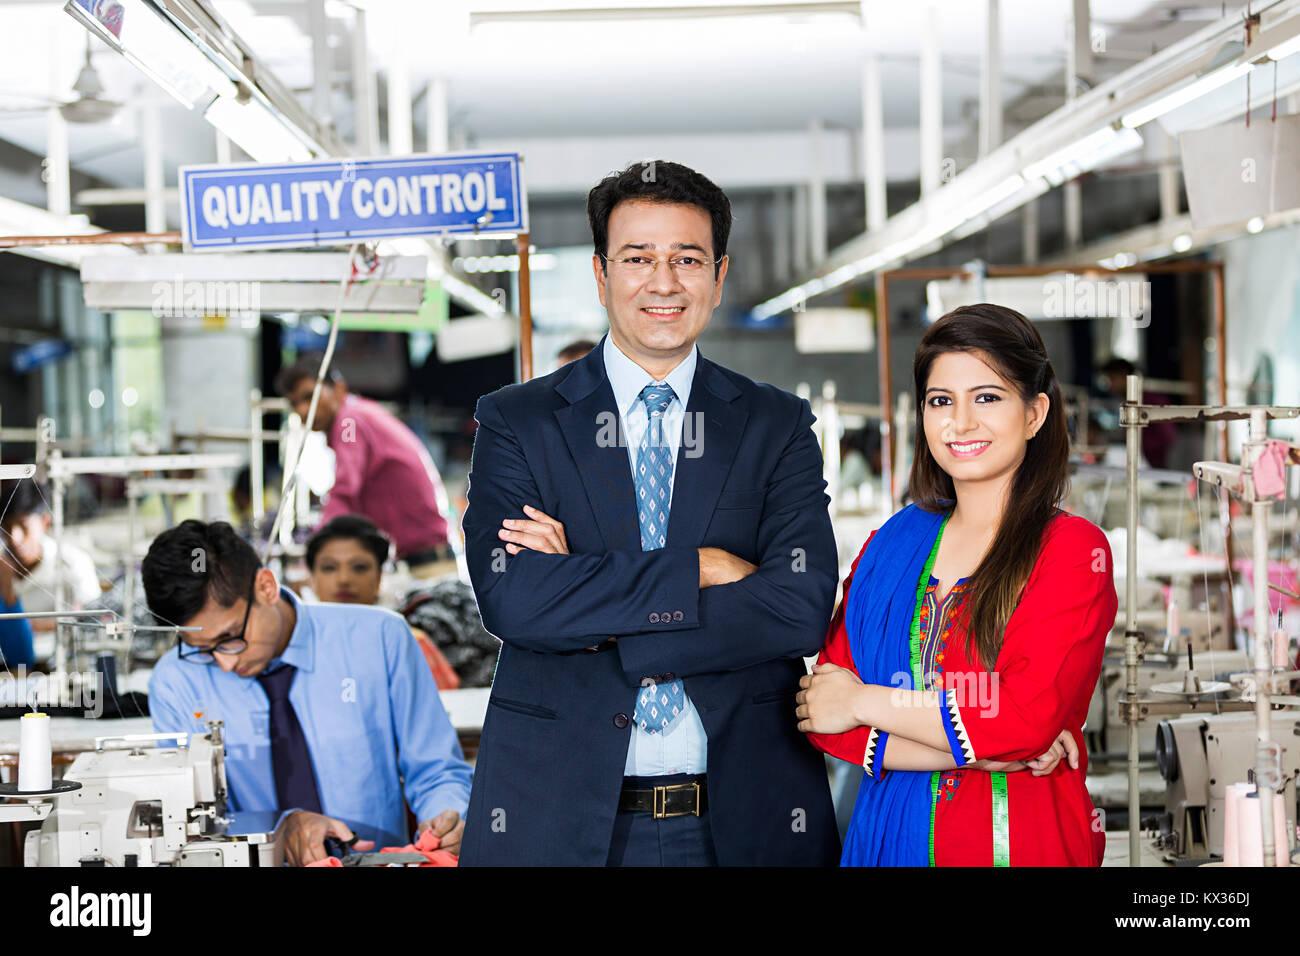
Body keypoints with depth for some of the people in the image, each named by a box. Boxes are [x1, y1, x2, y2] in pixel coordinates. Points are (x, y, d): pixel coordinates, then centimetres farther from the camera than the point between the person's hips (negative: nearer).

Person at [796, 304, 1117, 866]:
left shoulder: (1073, 550, -9)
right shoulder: (890, 545, 4)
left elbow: (1027, 718, -20)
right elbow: (824, 723, -3)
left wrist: (864, 701, -10)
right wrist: (978, 752, -16)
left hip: (1022, 842, -3)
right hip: (892, 838, 4)